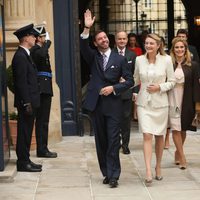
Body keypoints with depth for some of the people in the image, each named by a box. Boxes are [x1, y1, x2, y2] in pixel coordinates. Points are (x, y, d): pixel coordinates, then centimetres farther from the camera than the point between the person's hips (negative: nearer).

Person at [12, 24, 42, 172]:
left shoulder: (25, 55, 16)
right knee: (24, 132, -3)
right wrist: (26, 103, -21)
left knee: (26, 132, 13)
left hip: (30, 101, 10)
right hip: (26, 102, -10)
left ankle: (25, 160, 20)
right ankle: (23, 163, 2)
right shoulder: (20, 56, -16)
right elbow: (21, 82, -20)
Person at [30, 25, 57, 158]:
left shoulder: (37, 49, 19)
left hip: (43, 88, 11)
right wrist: (47, 42, -22)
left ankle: (42, 148, 18)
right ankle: (42, 150, -4)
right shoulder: (36, 49, -13)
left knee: (42, 120, 12)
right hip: (43, 88, -11)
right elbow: (42, 55, -36)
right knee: (42, 120, -7)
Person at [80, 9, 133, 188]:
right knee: (101, 141, 9)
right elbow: (83, 47, -12)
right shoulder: (93, 57, 8)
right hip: (96, 104, 3)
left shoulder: (120, 59, 3)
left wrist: (113, 88, -11)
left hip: (113, 104, -3)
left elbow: (129, 80, 3)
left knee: (113, 141, -7)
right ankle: (106, 173, 19)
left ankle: (113, 175, -3)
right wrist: (87, 29, -25)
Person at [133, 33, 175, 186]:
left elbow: (172, 81, 1)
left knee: (159, 136, 10)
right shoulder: (139, 60, 2)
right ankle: (148, 171, -15)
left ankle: (158, 166, 29)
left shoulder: (166, 60, -4)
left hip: (160, 103, 0)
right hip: (144, 103, 0)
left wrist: (160, 87, -13)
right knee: (147, 135, -11)